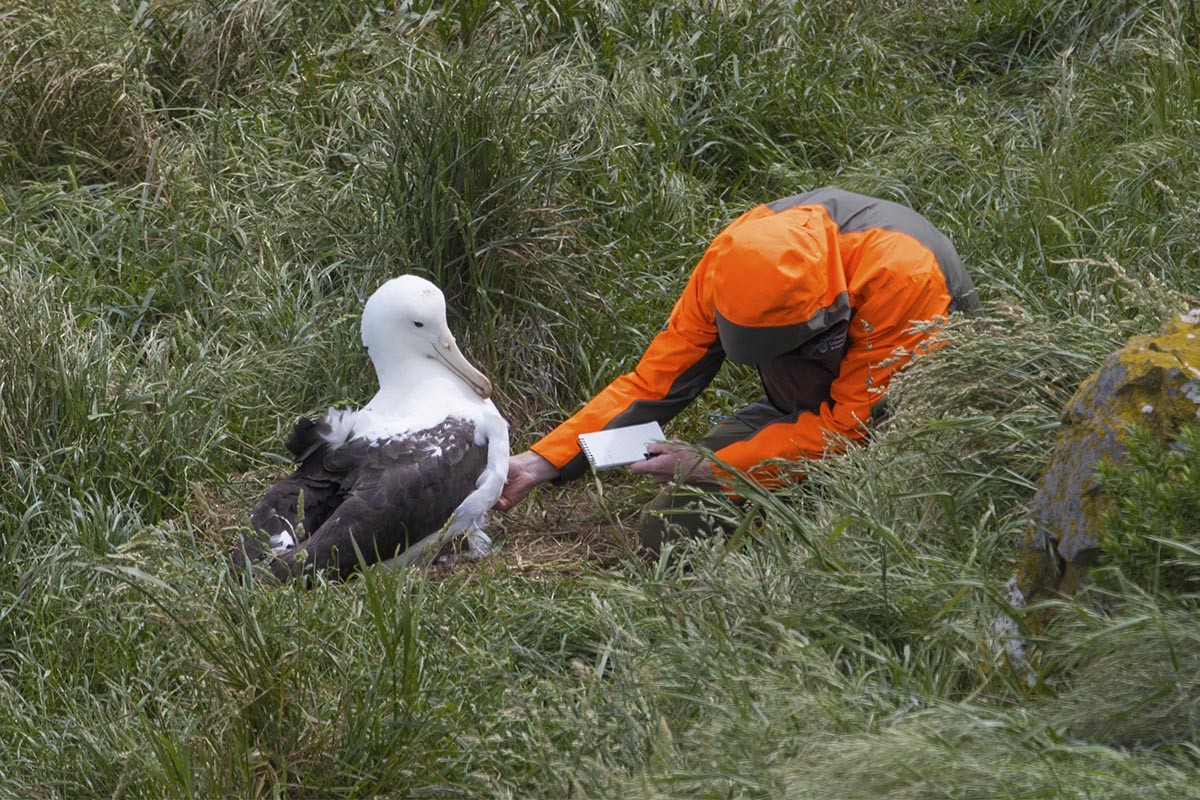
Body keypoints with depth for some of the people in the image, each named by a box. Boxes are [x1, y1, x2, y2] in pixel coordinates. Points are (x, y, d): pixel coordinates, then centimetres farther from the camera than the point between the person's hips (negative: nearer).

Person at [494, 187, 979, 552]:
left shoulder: (901, 275, -35)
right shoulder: (733, 256, -19)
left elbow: (850, 425, -29)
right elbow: (655, 380, -11)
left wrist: (713, 471, -27)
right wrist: (543, 462, -20)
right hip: (805, 410, 5)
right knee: (664, 531, -10)